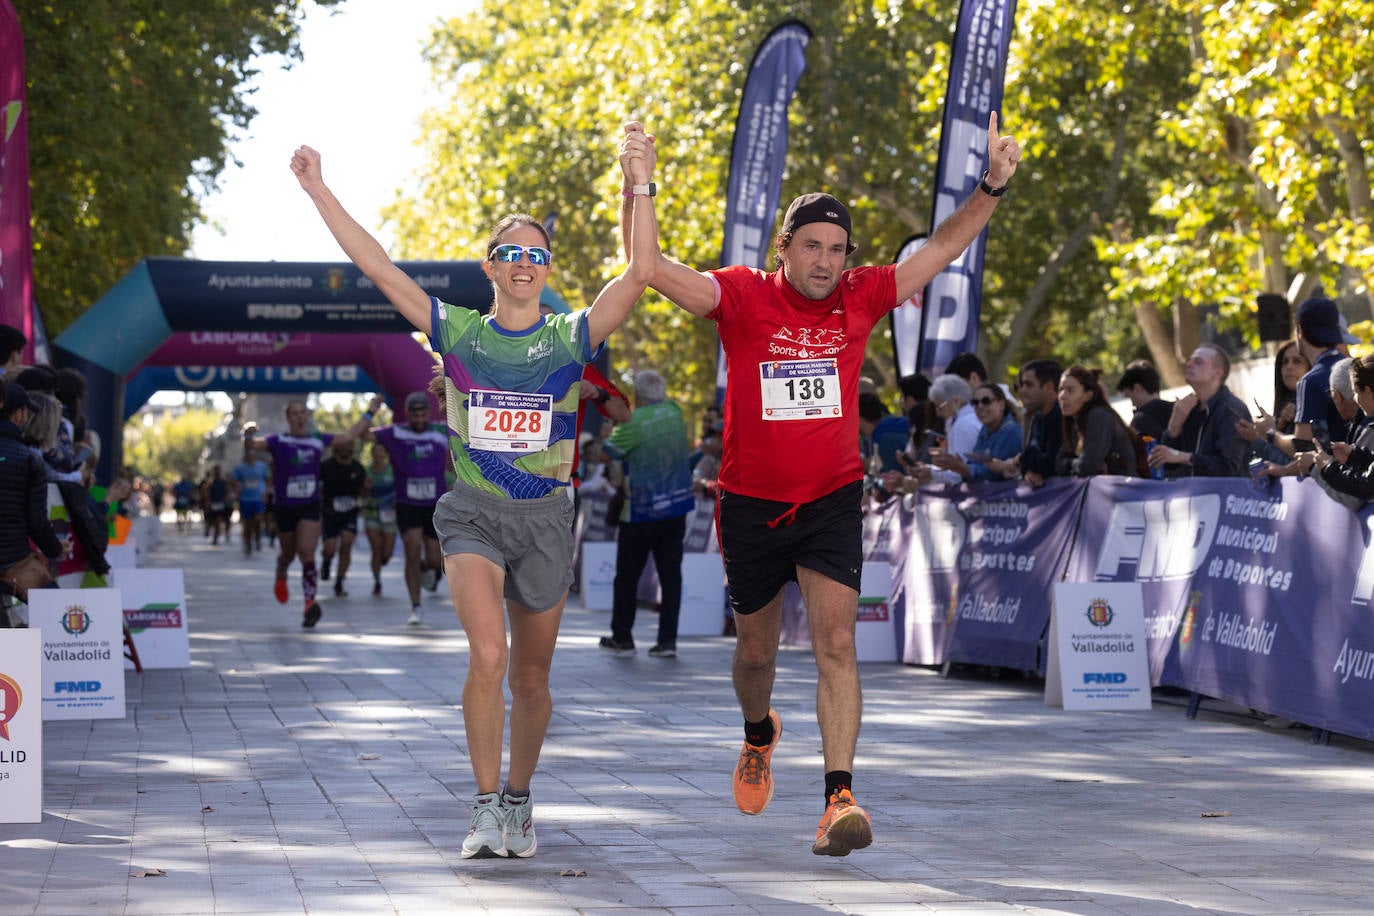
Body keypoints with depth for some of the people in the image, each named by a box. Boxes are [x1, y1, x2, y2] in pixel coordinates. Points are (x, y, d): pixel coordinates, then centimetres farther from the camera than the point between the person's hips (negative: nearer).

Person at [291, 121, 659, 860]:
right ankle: (487, 809, -12)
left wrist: (640, 188, -20)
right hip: (472, 515, -1)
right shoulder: (457, 332, 2)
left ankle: (519, 800, 31)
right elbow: (377, 269, -1)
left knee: (531, 675, 10)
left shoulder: (573, 337, 1)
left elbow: (640, 273, -10)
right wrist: (319, 193, -6)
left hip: (545, 519, 1)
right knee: (488, 655, -21)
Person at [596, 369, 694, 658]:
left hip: (641, 512, -5)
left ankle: (622, 637, 15)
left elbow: (605, 455, -8)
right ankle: (668, 639, 1)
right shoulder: (675, 412, 2)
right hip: (677, 507, 5)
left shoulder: (633, 423, -15)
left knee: (627, 575, 8)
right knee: (671, 574, 5)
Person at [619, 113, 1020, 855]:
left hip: (832, 501, 0)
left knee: (836, 644, -15)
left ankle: (840, 796, -20)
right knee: (756, 649, 16)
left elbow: (941, 248, 4)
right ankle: (759, 735, 49)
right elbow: (649, 268, -16)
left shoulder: (859, 300, -2)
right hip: (752, 504, 0)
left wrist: (992, 186, -7)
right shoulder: (743, 298, -8)